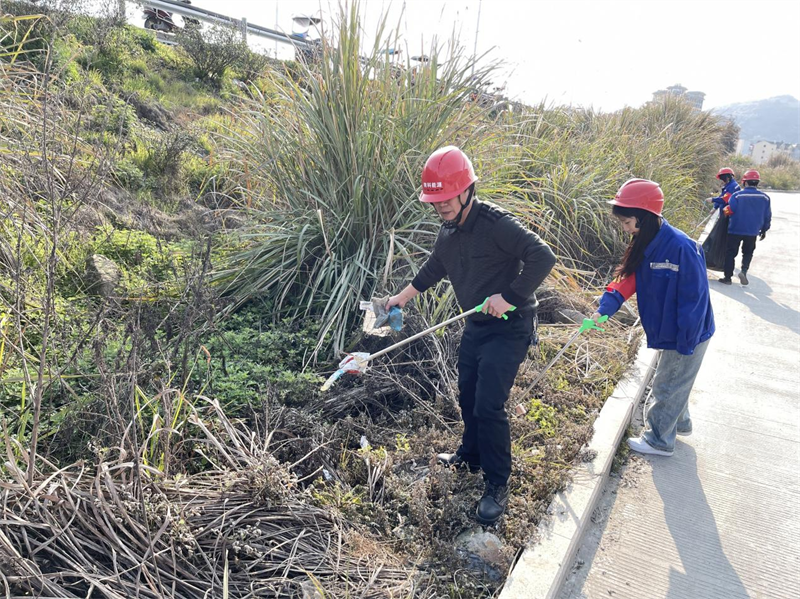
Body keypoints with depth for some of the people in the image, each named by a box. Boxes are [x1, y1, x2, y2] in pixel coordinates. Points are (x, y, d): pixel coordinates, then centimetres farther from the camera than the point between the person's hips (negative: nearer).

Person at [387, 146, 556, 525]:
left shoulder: (495, 224, -23)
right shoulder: (448, 232, 5)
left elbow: (543, 256, -29)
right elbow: (433, 269, 22)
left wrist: (509, 298, -29)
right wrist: (402, 298, 21)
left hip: (509, 328, -8)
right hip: (476, 326, 9)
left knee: (488, 405, -10)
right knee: (468, 396, 19)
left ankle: (497, 486, 8)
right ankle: (471, 456, 43)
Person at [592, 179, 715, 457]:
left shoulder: (681, 248, -30)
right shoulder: (645, 245, -3)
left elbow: (693, 299, -26)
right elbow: (626, 279, -6)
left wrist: (685, 344, -21)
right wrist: (604, 309, -21)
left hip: (689, 336, -8)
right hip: (669, 332, 8)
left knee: (667, 387, 7)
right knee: (674, 382, 26)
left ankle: (660, 441, 26)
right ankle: (680, 423, 48)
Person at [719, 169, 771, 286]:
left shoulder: (737, 195, -13)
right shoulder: (764, 197, -1)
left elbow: (729, 211, -13)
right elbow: (767, 216, 5)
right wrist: (764, 230, 17)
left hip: (735, 230, -3)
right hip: (752, 231, 3)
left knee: (731, 253, 7)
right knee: (748, 252, 19)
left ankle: (728, 277, 7)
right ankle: (744, 270, -5)